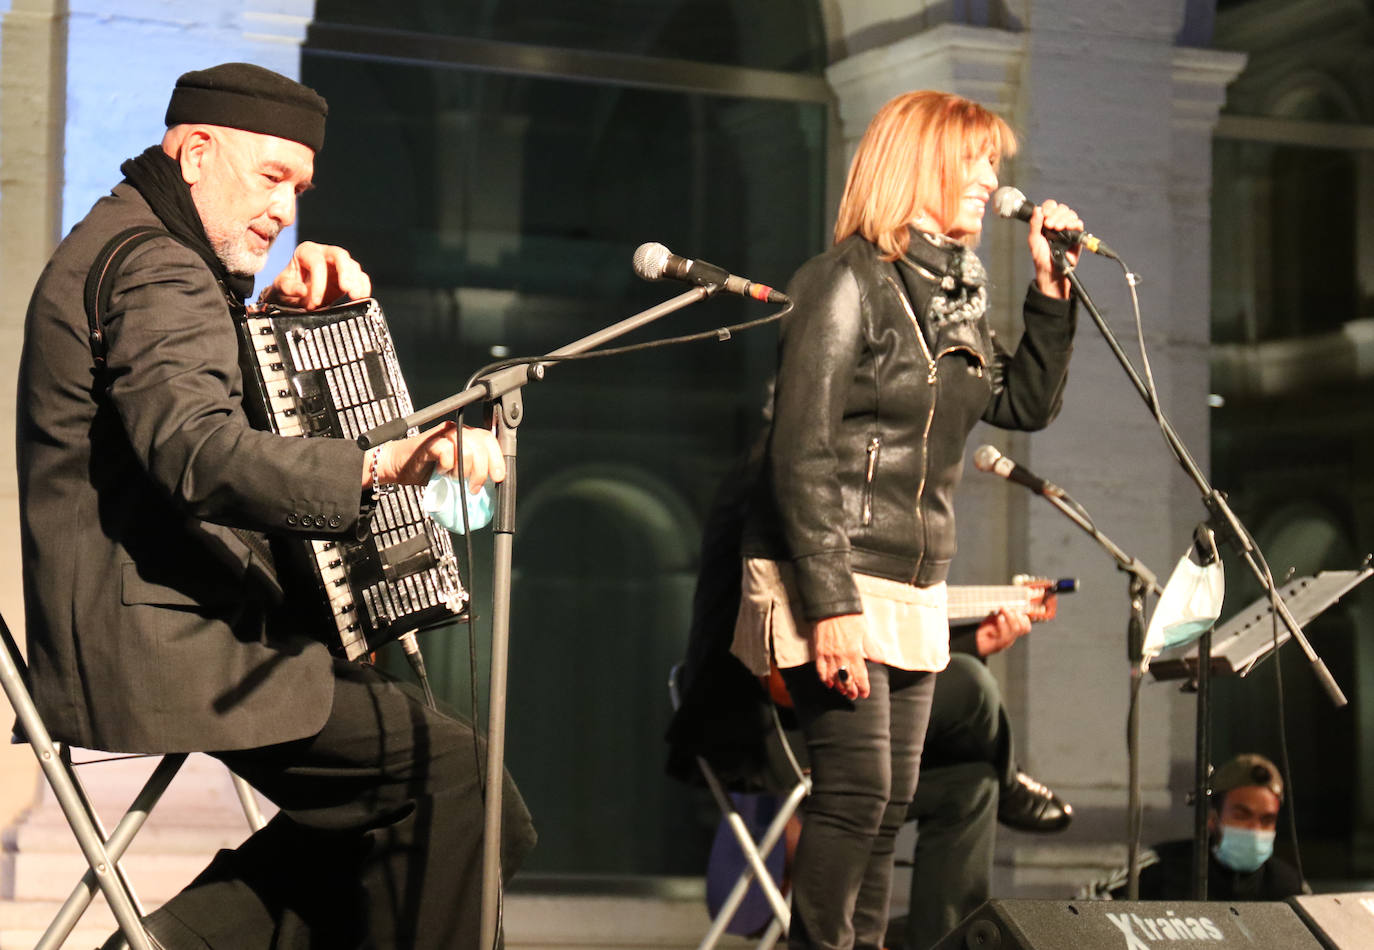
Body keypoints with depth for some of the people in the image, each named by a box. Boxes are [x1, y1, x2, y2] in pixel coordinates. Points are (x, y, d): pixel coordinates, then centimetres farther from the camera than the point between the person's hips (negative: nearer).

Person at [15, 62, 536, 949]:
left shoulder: (122, 244, 19)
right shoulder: (154, 271, -15)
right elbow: (199, 452, -33)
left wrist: (286, 310, 8)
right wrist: (379, 465, -44)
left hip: (117, 647, 11)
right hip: (160, 651, -11)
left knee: (374, 805, 16)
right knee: (448, 773, -12)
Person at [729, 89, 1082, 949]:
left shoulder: (954, 294, 13)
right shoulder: (850, 280, -11)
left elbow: (1026, 403, 21)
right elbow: (803, 455, -17)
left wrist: (1052, 291, 8)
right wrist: (830, 605, -23)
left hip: (913, 589, 8)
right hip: (836, 587, -8)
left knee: (892, 805, 9)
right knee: (856, 796, -10)